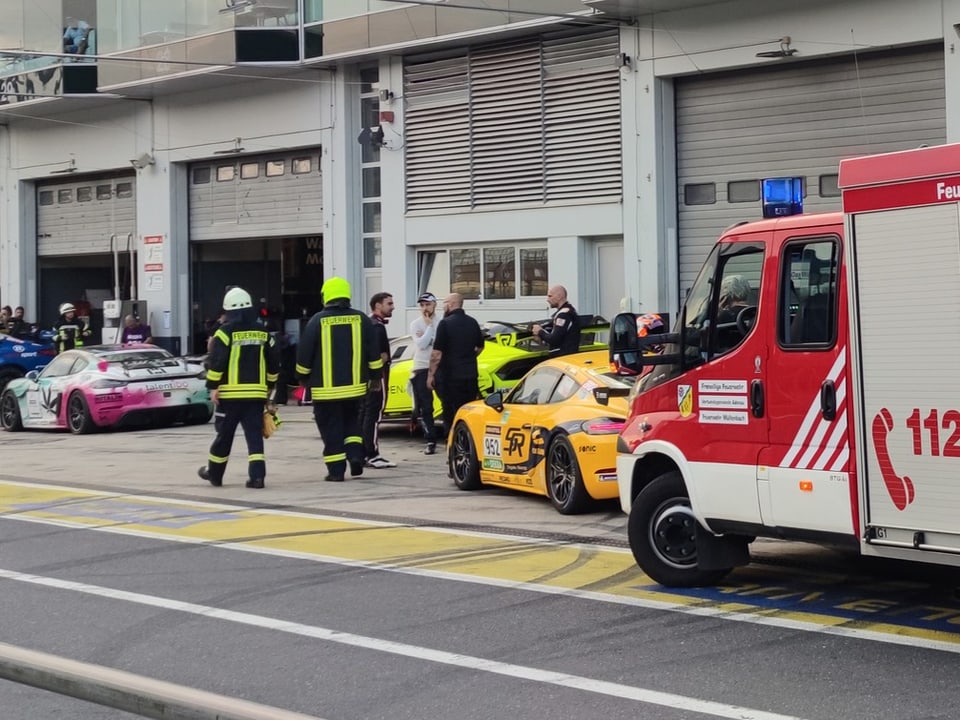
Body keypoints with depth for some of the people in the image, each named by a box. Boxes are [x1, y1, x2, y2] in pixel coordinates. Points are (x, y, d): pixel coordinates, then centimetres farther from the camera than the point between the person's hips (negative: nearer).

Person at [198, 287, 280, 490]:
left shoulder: (226, 332, -7)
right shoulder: (262, 333, 7)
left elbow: (216, 361, -14)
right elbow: (274, 361, 12)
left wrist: (213, 386, -6)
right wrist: (269, 385, 23)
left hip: (230, 393, -3)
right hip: (256, 392, 3)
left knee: (224, 434, 9)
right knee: (254, 434, 1)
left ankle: (214, 473, 23)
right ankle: (257, 475, -11)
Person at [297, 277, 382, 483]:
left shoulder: (317, 321, -8)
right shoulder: (361, 320, 0)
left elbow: (304, 356, -4)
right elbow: (374, 355, 4)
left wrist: (304, 378, 11)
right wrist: (374, 375, 17)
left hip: (325, 389, -3)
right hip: (355, 386, 3)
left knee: (331, 429, 3)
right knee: (352, 422, 22)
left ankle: (336, 470, 2)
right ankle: (355, 454, 3)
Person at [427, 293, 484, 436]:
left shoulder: (446, 323, -13)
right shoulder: (472, 323, 8)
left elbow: (437, 353, -16)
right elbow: (479, 347, 21)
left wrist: (431, 374, -9)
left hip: (450, 376, -6)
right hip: (471, 375, 6)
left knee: (451, 415, 0)